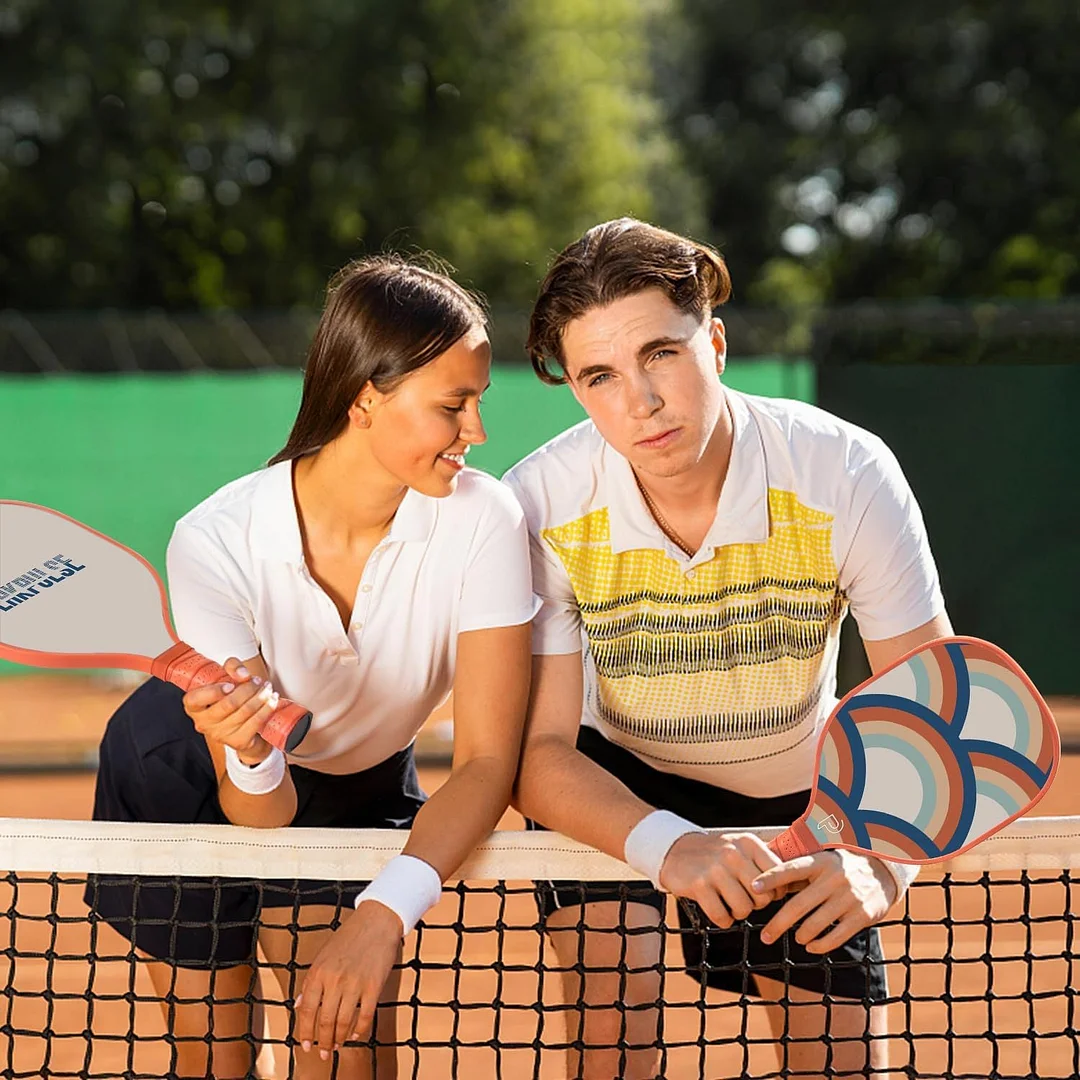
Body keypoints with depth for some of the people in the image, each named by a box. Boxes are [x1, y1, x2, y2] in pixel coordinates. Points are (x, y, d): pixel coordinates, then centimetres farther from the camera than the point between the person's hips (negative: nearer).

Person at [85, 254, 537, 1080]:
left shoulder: (483, 521, -28)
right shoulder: (215, 542, -31)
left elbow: (488, 761, -28)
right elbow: (263, 815, -27)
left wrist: (385, 912, -44)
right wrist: (252, 754, -51)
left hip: (362, 787, 1)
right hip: (186, 781, -1)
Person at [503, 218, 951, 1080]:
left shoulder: (848, 475, -26)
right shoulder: (540, 507, -26)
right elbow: (536, 750, -23)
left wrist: (883, 862, -40)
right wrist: (666, 845, -43)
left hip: (798, 795, 1)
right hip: (615, 783, -1)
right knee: (614, 990, -26)